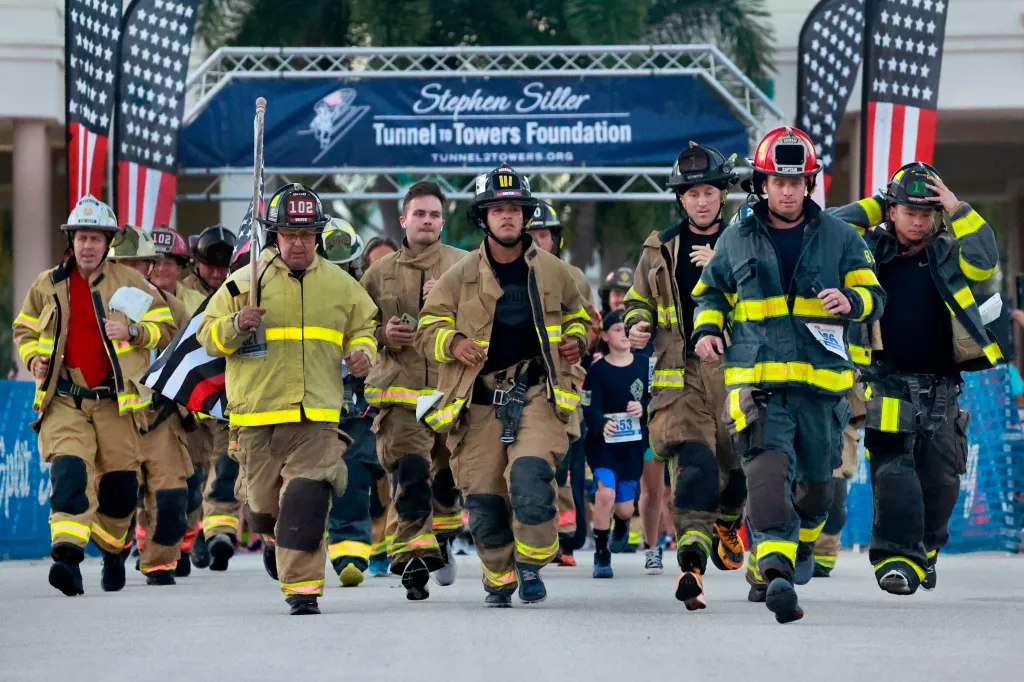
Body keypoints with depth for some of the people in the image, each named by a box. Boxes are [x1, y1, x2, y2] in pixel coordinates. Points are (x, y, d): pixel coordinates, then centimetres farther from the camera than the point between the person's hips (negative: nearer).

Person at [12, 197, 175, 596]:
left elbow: (165, 325, 3)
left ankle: (112, 548, 32)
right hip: (64, 401, 0)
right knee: (69, 469, -21)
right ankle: (67, 554, -31)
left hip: (115, 402, 0)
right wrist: (33, 358, 1)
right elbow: (24, 328, 21)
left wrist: (132, 331, -16)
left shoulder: (128, 283, 2)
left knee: (120, 484, 5)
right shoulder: (48, 286, 8)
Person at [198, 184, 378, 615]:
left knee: (307, 499, -15)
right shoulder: (246, 282, 3)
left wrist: (361, 352, 1)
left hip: (317, 415, 0)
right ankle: (274, 536, 45)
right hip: (258, 414, 0)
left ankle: (301, 586, -11)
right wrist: (235, 327, -16)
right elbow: (209, 337, 5)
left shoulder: (339, 284, 10)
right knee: (263, 501, 9)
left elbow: (362, 327, 23)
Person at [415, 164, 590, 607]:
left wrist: (576, 340, 2)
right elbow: (428, 329, 7)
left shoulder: (551, 272, 9)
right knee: (483, 501, 0)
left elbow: (577, 315, 24)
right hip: (479, 402, 1)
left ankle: (531, 566, -2)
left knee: (530, 478, -23)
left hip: (536, 396, -1)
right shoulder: (459, 278, 5)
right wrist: (453, 343, -14)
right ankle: (499, 580, 22)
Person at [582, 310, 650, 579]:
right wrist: (602, 424, -35)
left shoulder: (644, 364, 0)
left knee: (624, 509, 6)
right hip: (602, 442, -3)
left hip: (633, 445, 3)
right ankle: (602, 557, -12)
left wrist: (643, 407, -21)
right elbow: (590, 409, -14)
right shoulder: (597, 370, -7)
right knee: (606, 492, -26)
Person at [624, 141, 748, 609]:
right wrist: (636, 325, 3)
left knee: (741, 466, 9)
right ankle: (692, 560, -30)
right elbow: (638, 300, 26)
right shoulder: (661, 251, 14)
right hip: (682, 373, 0)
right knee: (694, 462, -20)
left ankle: (728, 522, 43)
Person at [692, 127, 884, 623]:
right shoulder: (736, 241, 10)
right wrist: (707, 329, 5)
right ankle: (777, 571, -35)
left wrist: (849, 301, -14)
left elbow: (874, 297, 9)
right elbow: (710, 292, 25)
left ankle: (804, 541, 46)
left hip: (822, 379, 1)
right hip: (756, 381, -1)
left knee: (817, 478, 14)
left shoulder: (838, 238, 7)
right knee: (768, 467, -22)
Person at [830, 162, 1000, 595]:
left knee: (941, 476, 5)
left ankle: (925, 550, 25)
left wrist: (958, 210, -10)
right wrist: (874, 206, -1)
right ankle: (897, 556, -16)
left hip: (941, 388, 3)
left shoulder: (946, 254, 8)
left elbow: (984, 262, -8)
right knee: (893, 469, -15)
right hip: (888, 384, -3)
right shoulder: (870, 250, 5)